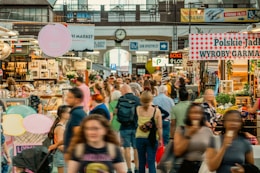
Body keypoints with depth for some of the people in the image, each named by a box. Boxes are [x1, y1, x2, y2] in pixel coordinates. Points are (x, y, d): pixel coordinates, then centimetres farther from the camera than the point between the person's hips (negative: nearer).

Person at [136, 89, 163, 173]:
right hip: (152, 139, -2)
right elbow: (159, 127, -10)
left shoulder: (138, 109, -8)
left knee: (141, 161, 13)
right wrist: (160, 139, 2)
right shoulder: (156, 110, -13)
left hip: (140, 138, 2)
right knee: (151, 162, 0)